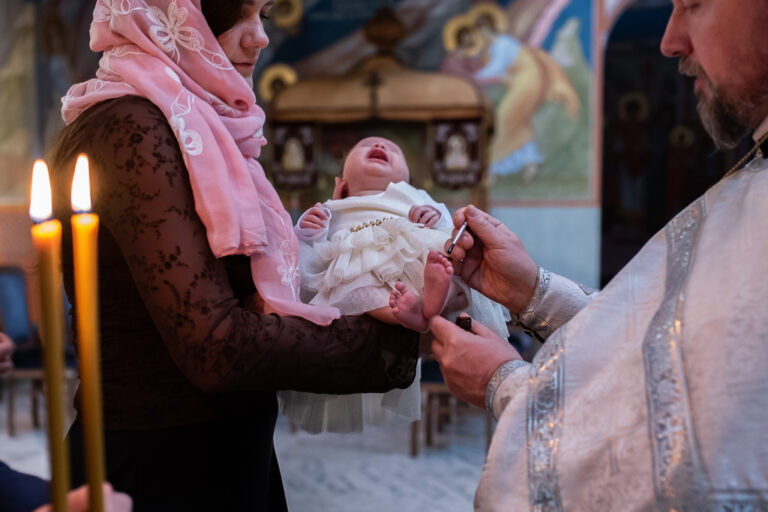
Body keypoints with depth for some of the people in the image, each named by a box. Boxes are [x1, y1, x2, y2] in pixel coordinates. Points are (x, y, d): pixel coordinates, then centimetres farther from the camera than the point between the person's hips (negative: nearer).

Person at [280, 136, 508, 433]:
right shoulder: (333, 217, 38)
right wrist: (306, 237, 9)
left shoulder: (416, 200, 40)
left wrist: (438, 219, 3)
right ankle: (401, 312, -56)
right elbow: (311, 282, 24)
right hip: (363, 271, -1)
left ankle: (438, 298, -57)